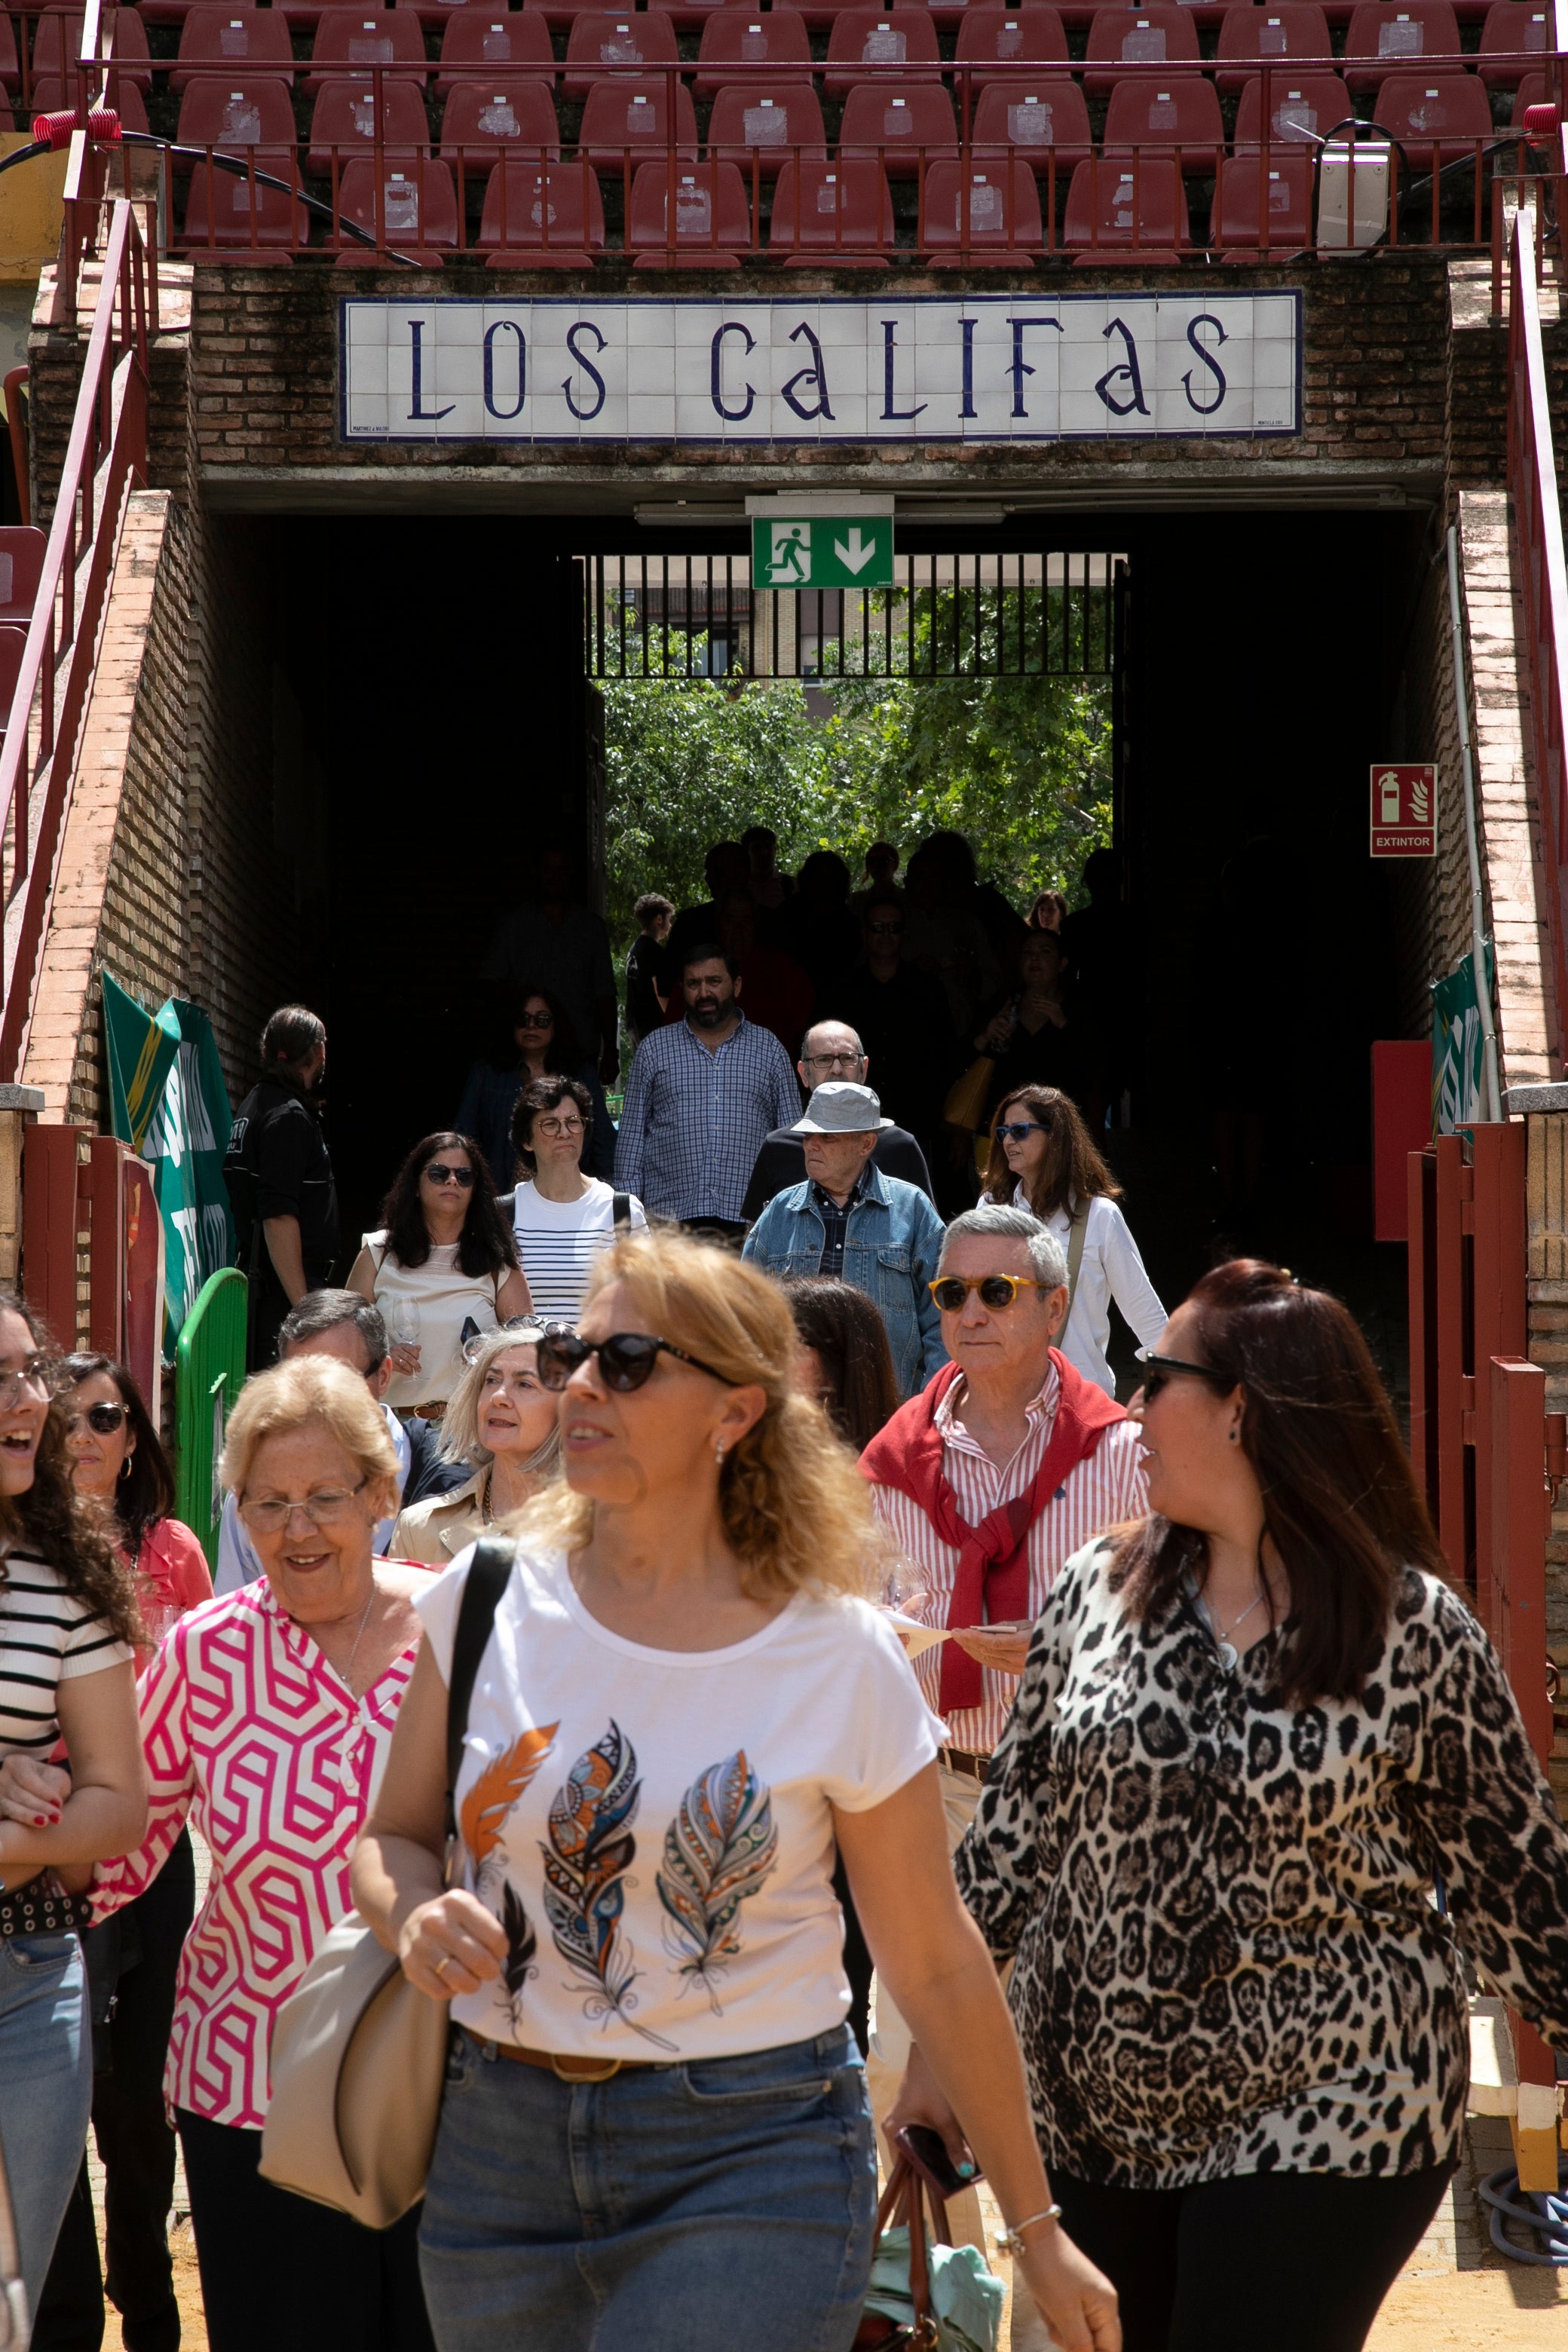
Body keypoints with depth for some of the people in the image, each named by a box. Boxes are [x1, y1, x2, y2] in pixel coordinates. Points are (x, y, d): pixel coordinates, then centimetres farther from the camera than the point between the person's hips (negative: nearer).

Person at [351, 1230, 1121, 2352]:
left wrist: (1038, 2229, 7)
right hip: (500, 2144, 4)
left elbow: (938, 1964, 1)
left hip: (756, 2154, -3)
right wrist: (417, 1921, -15)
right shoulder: (491, 1599, 0)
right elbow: (393, 1839, 10)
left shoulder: (842, 1657, -7)